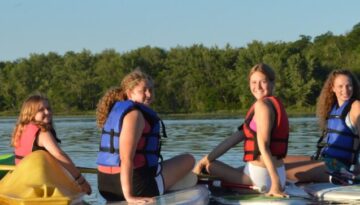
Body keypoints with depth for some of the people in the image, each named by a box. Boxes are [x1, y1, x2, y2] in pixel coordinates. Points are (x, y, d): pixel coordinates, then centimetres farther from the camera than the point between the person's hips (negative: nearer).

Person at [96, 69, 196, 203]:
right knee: (189, 160, 11)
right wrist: (129, 196, -29)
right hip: (137, 185, -10)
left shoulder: (116, 109, 14)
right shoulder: (134, 113, -16)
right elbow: (126, 158, -26)